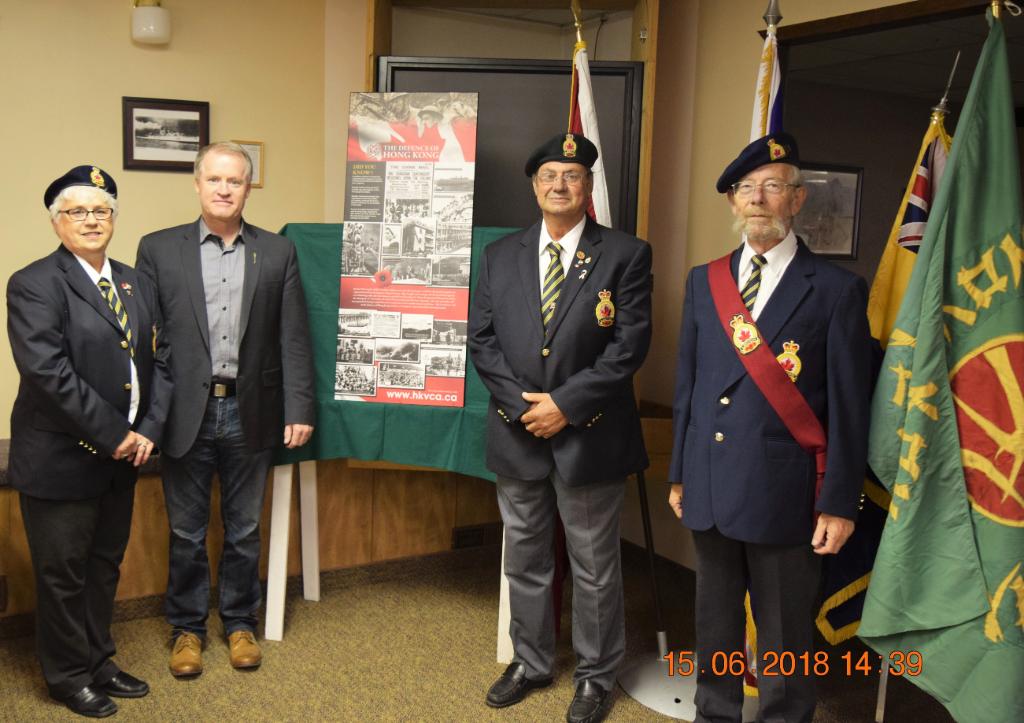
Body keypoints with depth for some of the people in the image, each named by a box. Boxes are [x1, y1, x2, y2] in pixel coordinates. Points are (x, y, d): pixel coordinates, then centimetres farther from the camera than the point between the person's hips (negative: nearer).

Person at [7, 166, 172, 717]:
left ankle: (98, 662, 36)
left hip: (122, 454, 6)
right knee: (63, 572, 9)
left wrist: (148, 430, -6)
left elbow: (159, 361, 7)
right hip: (61, 459, -6)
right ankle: (69, 676, 28)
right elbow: (48, 373, -22)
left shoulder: (136, 283, 9)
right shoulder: (34, 285, -12)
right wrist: (113, 435, -20)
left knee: (105, 565, 18)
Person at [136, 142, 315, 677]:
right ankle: (187, 627, 30)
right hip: (186, 413, 0)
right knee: (186, 532, 12)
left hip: (250, 413, 1)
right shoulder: (159, 248, 2)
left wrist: (299, 410, -4)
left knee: (244, 529, 13)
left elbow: (293, 338, 1)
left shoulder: (277, 252, 4)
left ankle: (240, 622, 31)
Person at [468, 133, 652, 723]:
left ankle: (597, 675, 29)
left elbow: (629, 345, -11)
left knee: (595, 565, 10)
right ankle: (531, 662, 36)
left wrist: (565, 403, -15)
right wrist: (521, 402, -10)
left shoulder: (625, 254, -5)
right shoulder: (501, 255, 7)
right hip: (518, 432, 4)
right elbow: (482, 337, 3)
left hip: (589, 436, -3)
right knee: (525, 559, 17)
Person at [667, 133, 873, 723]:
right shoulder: (704, 281, 8)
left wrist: (839, 503, -8)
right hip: (710, 487, 4)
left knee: (785, 635, 8)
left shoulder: (837, 289, -5)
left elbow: (850, 406, -6)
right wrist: (680, 473, 11)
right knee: (715, 620, 18)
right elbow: (688, 382, 11)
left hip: (784, 492, -4)